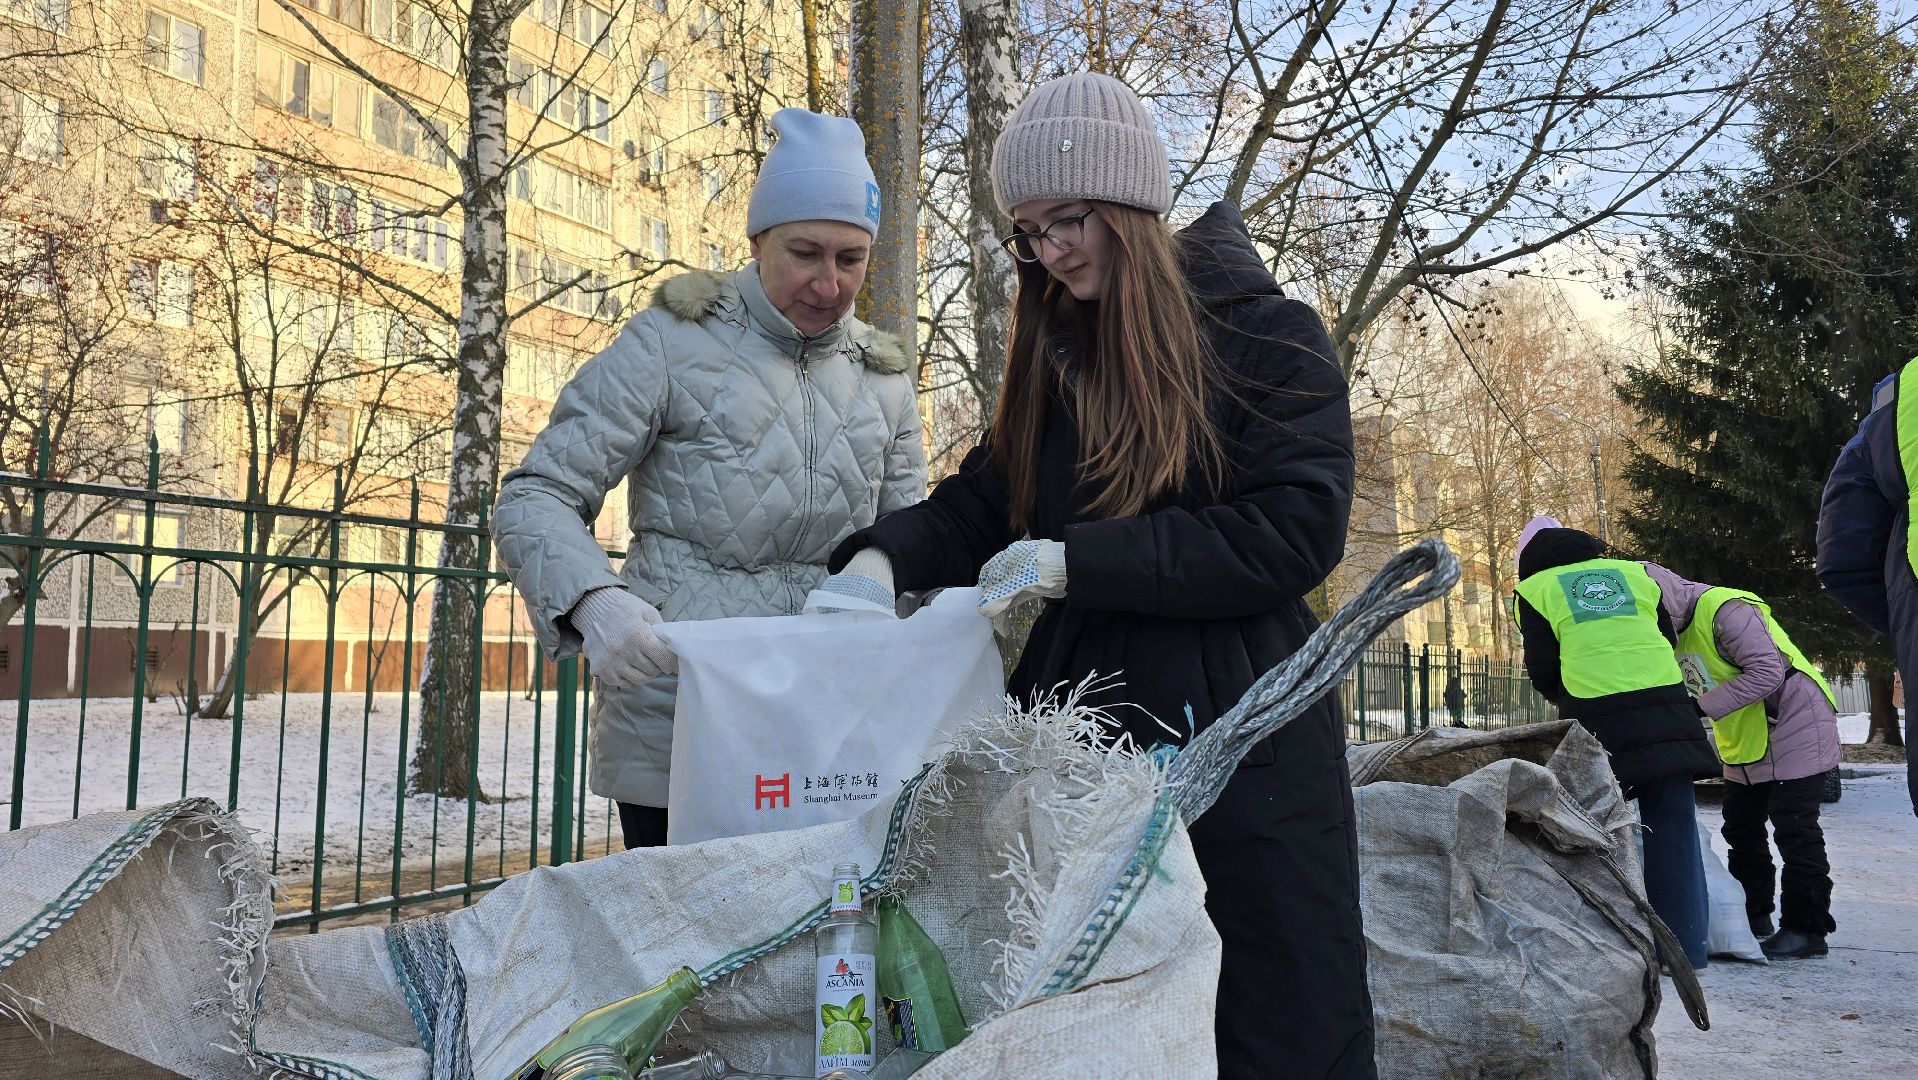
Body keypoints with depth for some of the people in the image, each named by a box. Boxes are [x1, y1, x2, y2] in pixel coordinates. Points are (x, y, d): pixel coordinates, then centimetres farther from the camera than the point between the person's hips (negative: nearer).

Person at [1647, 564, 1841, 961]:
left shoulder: (1725, 609, -25)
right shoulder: (1676, 631, 4)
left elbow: (1768, 671, -32)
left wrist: (1703, 706, -32)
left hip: (1794, 725, -9)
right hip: (1743, 742, 10)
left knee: (1794, 831, -5)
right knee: (1742, 831, 13)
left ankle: (1807, 928, 4)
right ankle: (1753, 919, 23)